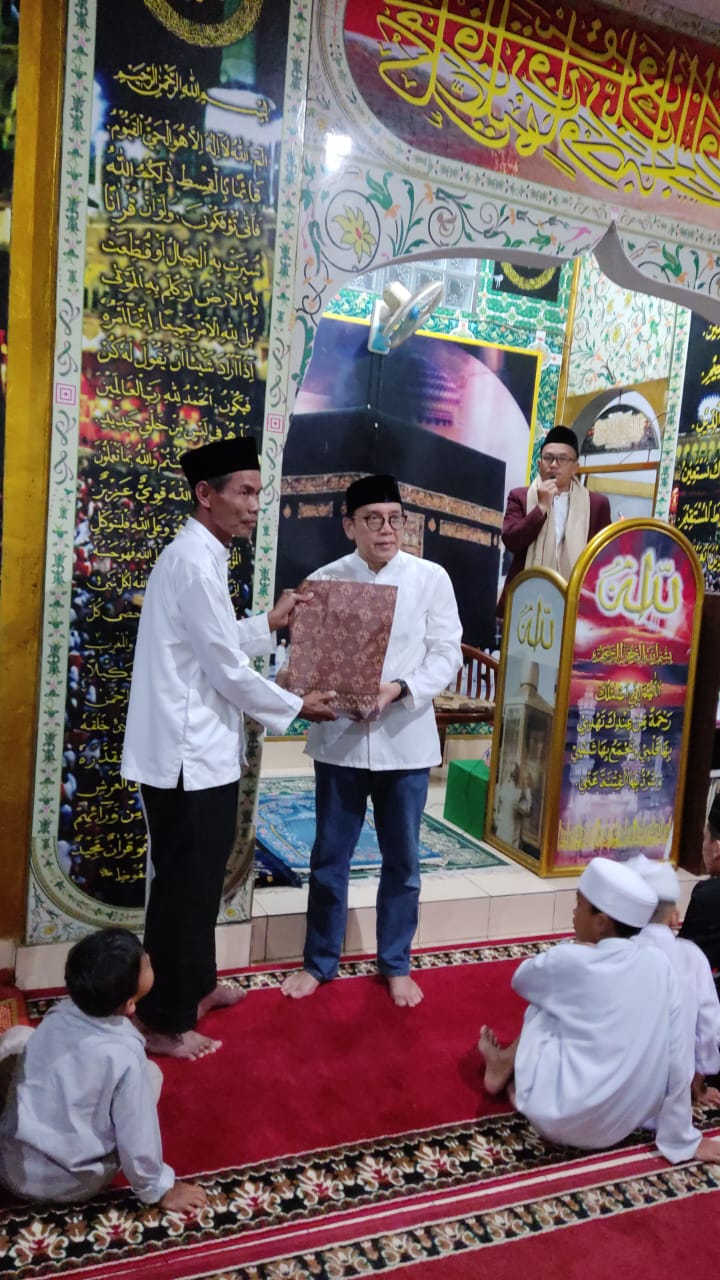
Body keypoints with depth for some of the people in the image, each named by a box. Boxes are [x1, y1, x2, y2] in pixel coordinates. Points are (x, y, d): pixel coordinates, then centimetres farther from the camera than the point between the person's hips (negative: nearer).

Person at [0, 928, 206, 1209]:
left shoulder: (58, 1015, -11)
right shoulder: (124, 1056, -26)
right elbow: (137, 1140, -17)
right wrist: (158, 1190, 1)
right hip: (70, 1185, -4)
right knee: (150, 1072, 6)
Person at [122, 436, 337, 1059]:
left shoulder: (198, 556, 13)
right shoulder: (195, 563, -19)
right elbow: (227, 670, -19)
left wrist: (269, 623, 15)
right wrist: (295, 707, -6)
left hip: (200, 751, 10)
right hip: (189, 756, -10)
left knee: (200, 880, 22)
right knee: (183, 886, 3)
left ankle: (195, 985, 39)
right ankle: (165, 1022, 19)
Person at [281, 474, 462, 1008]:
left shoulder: (432, 578, -2)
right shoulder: (324, 580, -1)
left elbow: (447, 655, -4)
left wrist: (399, 690, -20)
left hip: (405, 740, 0)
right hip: (339, 739, 0)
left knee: (402, 861, 13)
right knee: (330, 859, 12)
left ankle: (396, 964, 33)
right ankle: (320, 962, 31)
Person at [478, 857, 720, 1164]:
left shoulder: (570, 960, -14)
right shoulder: (658, 964, -6)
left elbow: (521, 979, 8)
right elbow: (676, 1059, -2)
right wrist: (681, 1139, 8)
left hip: (564, 1121, -4)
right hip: (626, 1121, 4)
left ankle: (506, 1066, 31)